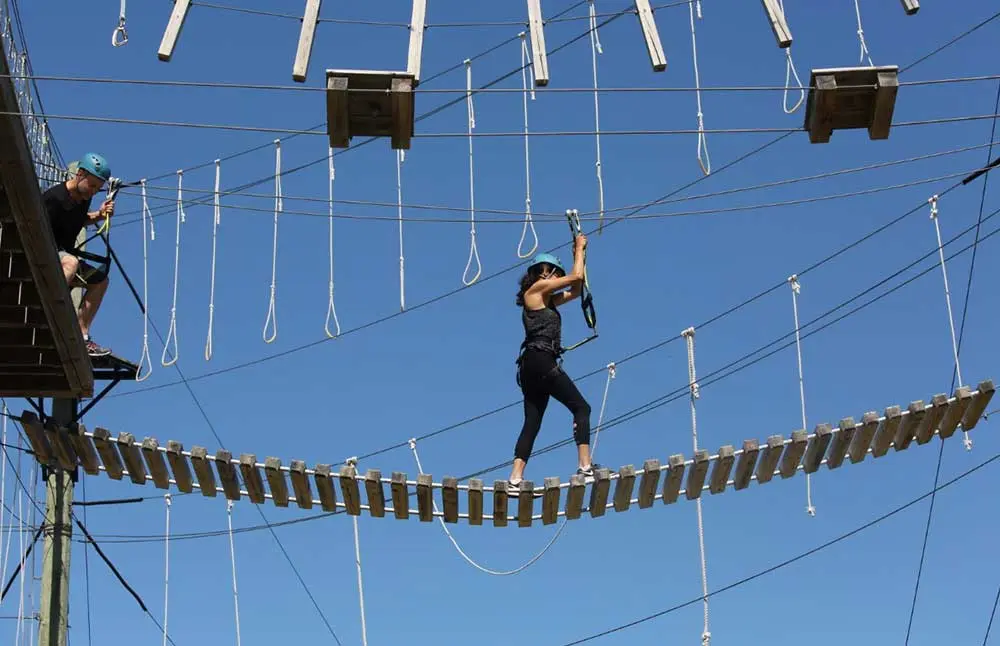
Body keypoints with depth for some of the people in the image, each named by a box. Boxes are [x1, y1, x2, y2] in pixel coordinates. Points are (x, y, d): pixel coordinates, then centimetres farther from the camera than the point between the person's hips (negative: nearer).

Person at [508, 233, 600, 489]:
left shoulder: (547, 299, 25)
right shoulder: (537, 288, 1)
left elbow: (575, 291, 32)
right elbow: (575, 277, -1)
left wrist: (579, 254, 31)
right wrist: (579, 249, 14)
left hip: (533, 367, 9)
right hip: (540, 361, -9)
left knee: (532, 422, 3)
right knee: (581, 408, -9)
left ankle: (515, 478, -5)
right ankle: (585, 467, -19)